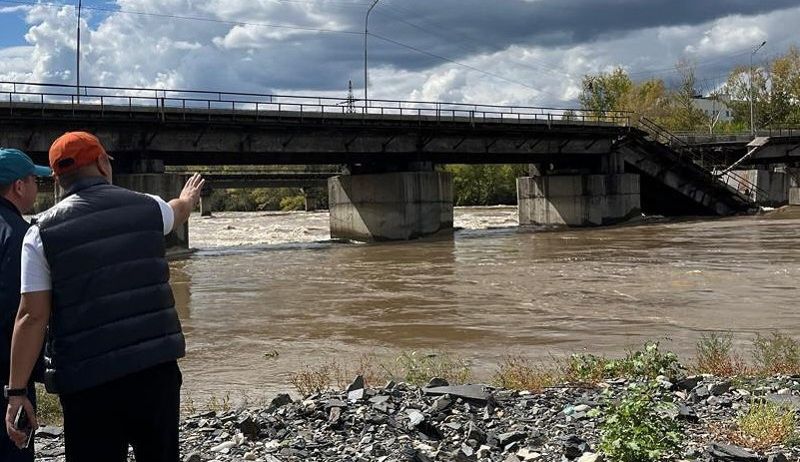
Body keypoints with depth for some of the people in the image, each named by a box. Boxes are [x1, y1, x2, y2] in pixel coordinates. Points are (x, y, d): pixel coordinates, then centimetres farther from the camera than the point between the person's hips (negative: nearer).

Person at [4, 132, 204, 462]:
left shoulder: (42, 232, -2)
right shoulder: (148, 207, 5)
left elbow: (32, 316, -8)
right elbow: (178, 211, 31)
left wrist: (16, 390, -3)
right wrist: (188, 198, 55)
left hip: (88, 381, -2)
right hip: (155, 368, 2)